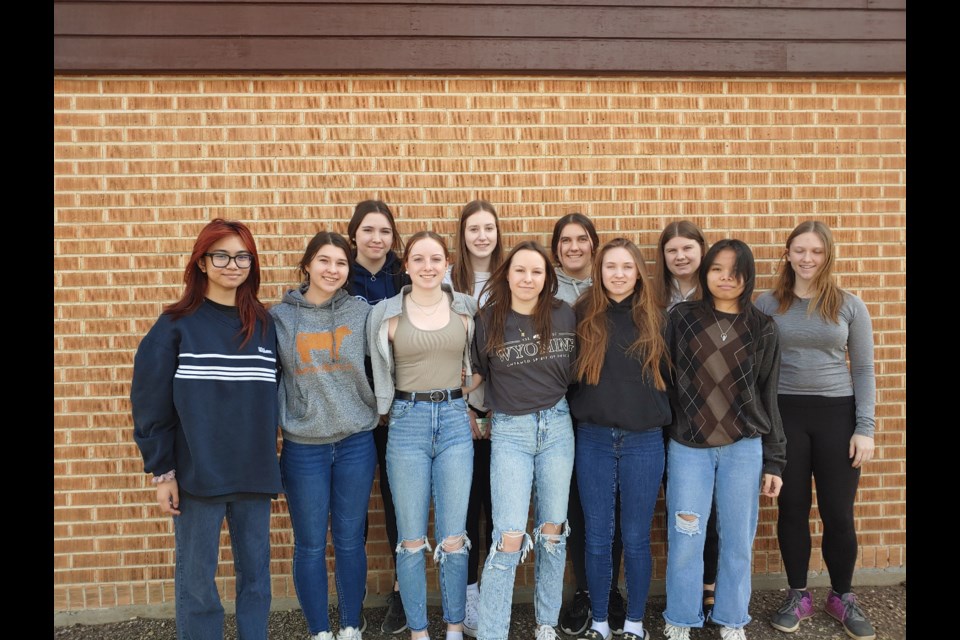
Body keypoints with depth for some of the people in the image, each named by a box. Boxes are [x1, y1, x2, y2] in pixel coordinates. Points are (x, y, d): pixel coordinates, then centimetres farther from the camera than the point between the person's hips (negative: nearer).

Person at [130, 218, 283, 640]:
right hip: (198, 475, -3)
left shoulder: (264, 326, 6)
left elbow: (271, 400, 10)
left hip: (255, 476, 3)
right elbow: (150, 404, -5)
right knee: (197, 581, 8)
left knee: (256, 575, 12)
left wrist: (270, 460, 7)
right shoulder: (176, 325, -4)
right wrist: (162, 472, -7)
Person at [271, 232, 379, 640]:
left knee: (350, 541, 11)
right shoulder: (280, 317, -1)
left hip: (356, 443, 1)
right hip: (303, 447, 0)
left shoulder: (362, 313, 0)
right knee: (310, 545, 9)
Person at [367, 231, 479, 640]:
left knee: (453, 539, 6)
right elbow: (381, 372, 11)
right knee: (412, 539, 7)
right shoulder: (387, 313, -1)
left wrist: (464, 395, 5)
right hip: (407, 423, -1)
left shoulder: (467, 308, 3)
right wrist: (408, 397, 4)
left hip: (455, 421, 1)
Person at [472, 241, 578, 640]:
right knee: (510, 537, -7)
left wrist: (558, 406, 8)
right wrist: (489, 411, 8)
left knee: (552, 531, 10)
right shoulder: (488, 320, -5)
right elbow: (479, 374, 8)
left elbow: (575, 370, 10)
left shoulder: (564, 315, -2)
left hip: (557, 427, 2)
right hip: (510, 431, -2)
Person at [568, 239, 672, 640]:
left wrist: (664, 422, 7)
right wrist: (577, 417, 1)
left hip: (644, 441, 1)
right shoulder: (582, 316, 1)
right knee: (597, 538, 8)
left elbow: (668, 378, 10)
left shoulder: (654, 320, 4)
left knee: (636, 538, 8)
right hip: (593, 440, 0)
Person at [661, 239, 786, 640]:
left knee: (738, 541, 9)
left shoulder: (762, 329, 4)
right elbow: (665, 383, 2)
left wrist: (774, 459, 3)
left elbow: (768, 396, 6)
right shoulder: (681, 318, 1)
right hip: (687, 448, -1)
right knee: (684, 542, 4)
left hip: (744, 449, 1)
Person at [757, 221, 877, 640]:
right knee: (793, 509, 9)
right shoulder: (767, 305, 2)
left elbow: (863, 370, 3)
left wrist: (865, 428, -3)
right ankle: (798, 596, 26)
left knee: (838, 513, 7)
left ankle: (842, 597, 28)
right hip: (785, 415, 0)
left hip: (838, 414, 0)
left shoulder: (850, 305, 2)